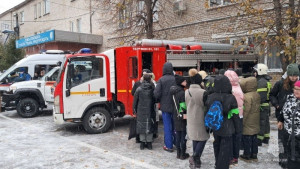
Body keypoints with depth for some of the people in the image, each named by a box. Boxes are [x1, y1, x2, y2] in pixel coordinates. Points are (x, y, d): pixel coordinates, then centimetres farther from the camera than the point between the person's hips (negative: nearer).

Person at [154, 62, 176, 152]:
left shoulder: (161, 80, -11)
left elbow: (156, 94, -15)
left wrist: (160, 101, 5)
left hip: (165, 106, -2)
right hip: (175, 106, 2)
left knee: (167, 126, 6)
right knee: (175, 125, 17)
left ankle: (169, 146, 11)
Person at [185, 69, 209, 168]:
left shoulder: (186, 92, -1)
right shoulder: (203, 93, -20)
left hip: (191, 120, 6)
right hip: (201, 121, -6)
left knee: (195, 139, 18)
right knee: (203, 139, 9)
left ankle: (195, 160, 27)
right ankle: (195, 158, -2)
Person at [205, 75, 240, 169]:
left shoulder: (210, 97, -5)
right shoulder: (231, 98, -16)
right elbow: (235, 115, -10)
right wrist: (237, 129, 2)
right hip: (227, 129, -5)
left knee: (217, 147, 22)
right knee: (225, 150, 6)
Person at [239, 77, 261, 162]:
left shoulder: (247, 97, -23)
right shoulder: (257, 95, 3)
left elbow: (245, 111, -22)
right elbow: (258, 108, 12)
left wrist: (241, 122, -15)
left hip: (248, 123, -8)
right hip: (255, 123, 8)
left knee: (247, 139, 4)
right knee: (254, 138, 16)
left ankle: (247, 155, 15)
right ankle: (254, 154, 26)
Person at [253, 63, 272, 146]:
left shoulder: (261, 82, -19)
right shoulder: (266, 81, 15)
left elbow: (261, 97, -25)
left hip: (262, 106, -11)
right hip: (266, 105, 11)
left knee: (261, 123, -4)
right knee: (265, 122, 16)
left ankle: (259, 140, 2)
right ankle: (266, 138, 26)